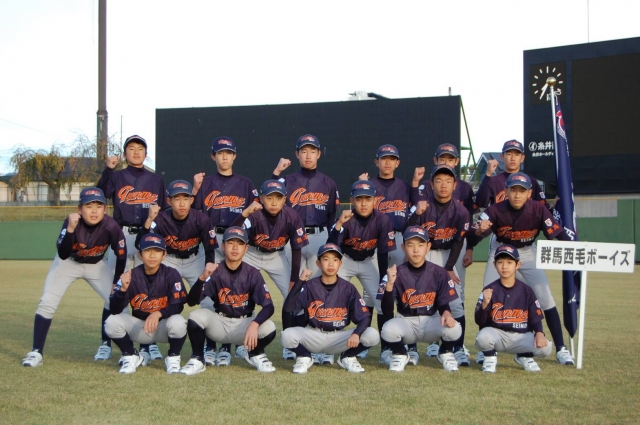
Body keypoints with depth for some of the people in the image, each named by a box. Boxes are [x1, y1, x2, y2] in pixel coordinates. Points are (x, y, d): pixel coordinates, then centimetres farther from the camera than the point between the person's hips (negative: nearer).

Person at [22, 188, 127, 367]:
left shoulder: (111, 226, -30)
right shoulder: (71, 222, -32)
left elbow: (121, 255, -14)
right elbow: (63, 255, -43)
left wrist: (116, 283, -9)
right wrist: (70, 229, -55)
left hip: (96, 266, 2)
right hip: (68, 263, -1)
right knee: (47, 302, -13)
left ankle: (106, 344, 13)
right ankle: (36, 352, -5)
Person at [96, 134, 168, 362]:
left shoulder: (156, 180, 12)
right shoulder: (116, 177, 7)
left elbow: (164, 212, 12)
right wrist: (108, 169, -23)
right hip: (122, 236, -1)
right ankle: (106, 342, 3)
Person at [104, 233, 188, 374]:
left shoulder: (171, 274, -13)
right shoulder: (131, 275, -11)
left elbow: (177, 306, -16)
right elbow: (115, 310, -16)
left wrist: (158, 313, -35)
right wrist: (123, 289, -35)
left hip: (164, 327, -2)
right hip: (138, 328, 2)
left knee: (178, 323, -34)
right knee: (112, 322, -23)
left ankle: (173, 358, -2)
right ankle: (132, 357, 4)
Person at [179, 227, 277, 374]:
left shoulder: (252, 274, -11)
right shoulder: (214, 272, -11)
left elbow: (268, 306, -17)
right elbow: (191, 301, -20)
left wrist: (254, 324, -37)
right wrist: (203, 278, -38)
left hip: (244, 325, 0)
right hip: (219, 324, 0)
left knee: (269, 328, -29)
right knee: (196, 315, -29)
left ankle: (254, 354, 6)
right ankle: (197, 360, -7)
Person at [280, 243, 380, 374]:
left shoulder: (348, 288, -5)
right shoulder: (309, 286, -8)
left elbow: (365, 317, -8)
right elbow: (288, 308, -21)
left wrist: (356, 334, -30)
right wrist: (300, 281, -29)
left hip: (339, 338, 1)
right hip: (313, 337, -1)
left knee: (372, 335, -24)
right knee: (287, 335, -31)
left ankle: (347, 357, 6)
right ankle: (304, 357, 3)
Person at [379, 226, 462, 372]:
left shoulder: (439, 273, -5)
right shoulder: (397, 273, -9)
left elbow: (444, 303, 2)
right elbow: (387, 312, -15)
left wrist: (446, 312, -24)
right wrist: (389, 284, -31)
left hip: (431, 322, 1)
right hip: (405, 323, -1)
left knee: (454, 328, -30)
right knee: (388, 330, -33)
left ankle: (445, 353, 8)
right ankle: (400, 355, 3)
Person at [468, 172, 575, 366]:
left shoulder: (538, 210, -26)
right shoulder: (495, 210, -28)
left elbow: (560, 235, -23)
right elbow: (471, 238, -33)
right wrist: (479, 231, -56)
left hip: (528, 253, 0)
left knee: (546, 298, -6)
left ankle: (561, 349, 5)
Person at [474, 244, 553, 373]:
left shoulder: (526, 291, 2)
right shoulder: (490, 290, -4)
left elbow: (536, 317, 5)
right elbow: (479, 321, -8)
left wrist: (539, 333, -16)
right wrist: (484, 304, -28)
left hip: (522, 337, 2)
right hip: (496, 334, -2)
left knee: (545, 347, -23)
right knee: (483, 337, -35)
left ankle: (524, 356, 13)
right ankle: (490, 357, 3)